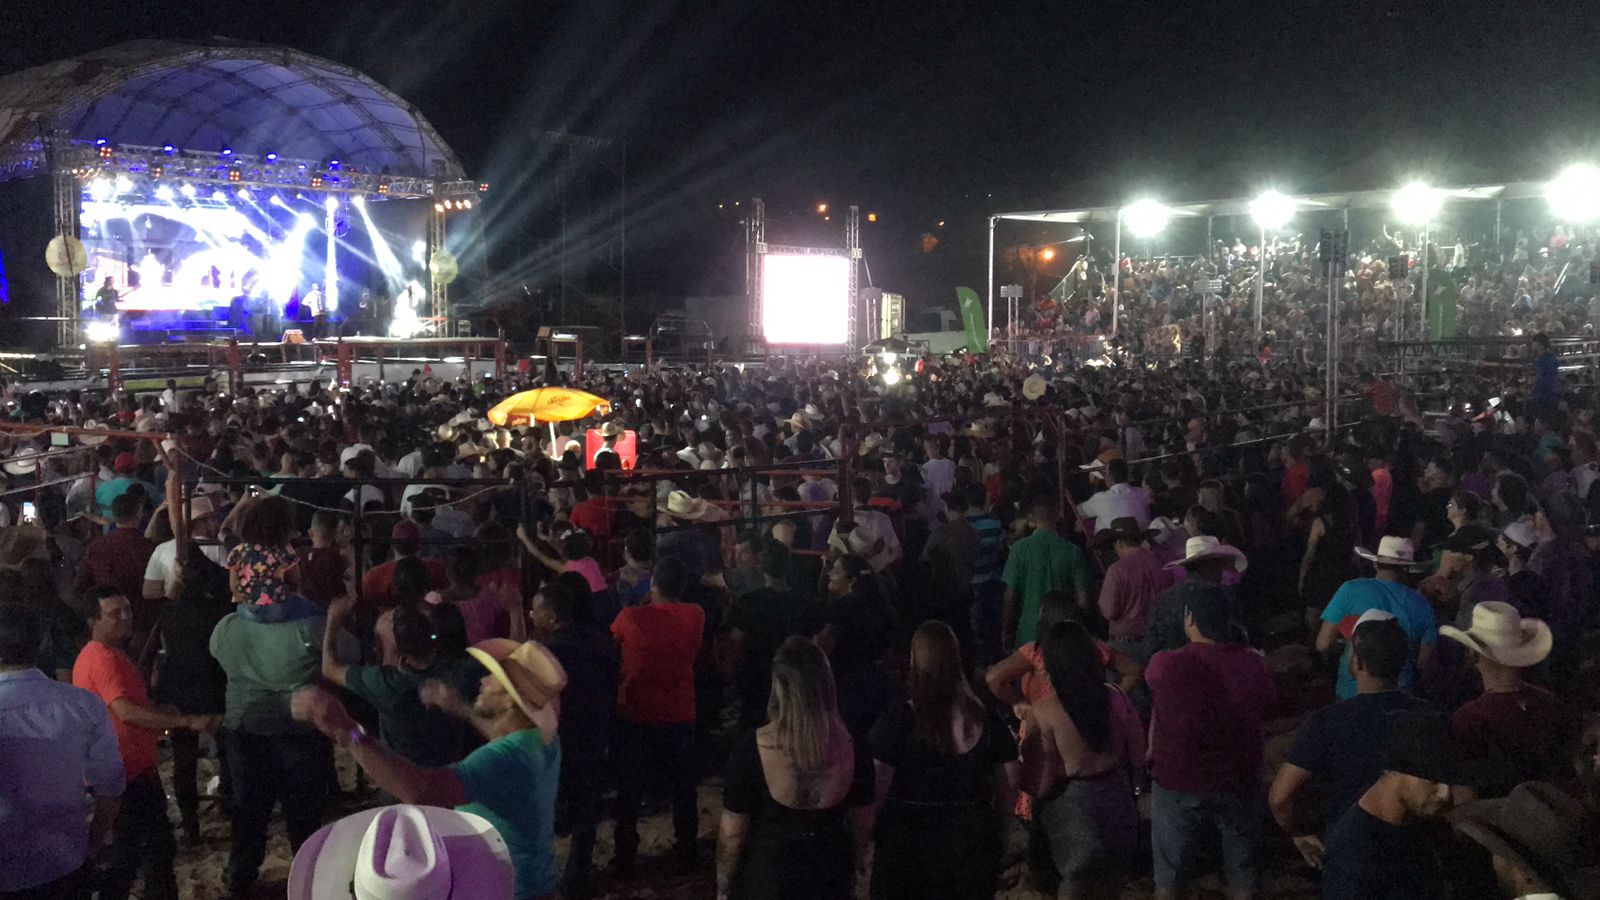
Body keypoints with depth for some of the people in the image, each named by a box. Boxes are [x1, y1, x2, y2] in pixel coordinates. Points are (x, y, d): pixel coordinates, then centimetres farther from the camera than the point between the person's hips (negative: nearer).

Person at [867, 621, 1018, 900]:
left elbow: (876, 788, -16)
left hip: (909, 843, -3)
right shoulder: (987, 720, -3)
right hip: (972, 841, 3)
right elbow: (1009, 784, 4)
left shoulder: (896, 722, -16)